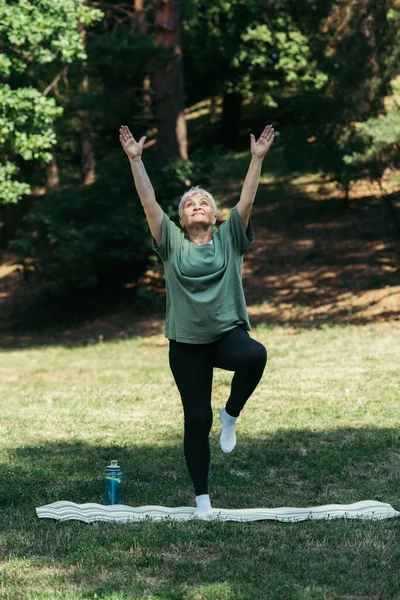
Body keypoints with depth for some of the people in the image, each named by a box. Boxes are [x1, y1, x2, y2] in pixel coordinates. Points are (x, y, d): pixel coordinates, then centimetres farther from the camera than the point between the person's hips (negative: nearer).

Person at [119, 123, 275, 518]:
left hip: (228, 332, 0)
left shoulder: (229, 238, 6)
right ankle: (202, 497, 12)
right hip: (187, 343, 0)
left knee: (255, 355, -35)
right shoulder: (172, 242, 5)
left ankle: (231, 416, -9)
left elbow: (247, 199, -3)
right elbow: (149, 202, -4)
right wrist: (135, 159, -11)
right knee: (196, 419, 0)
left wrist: (257, 158, -11)